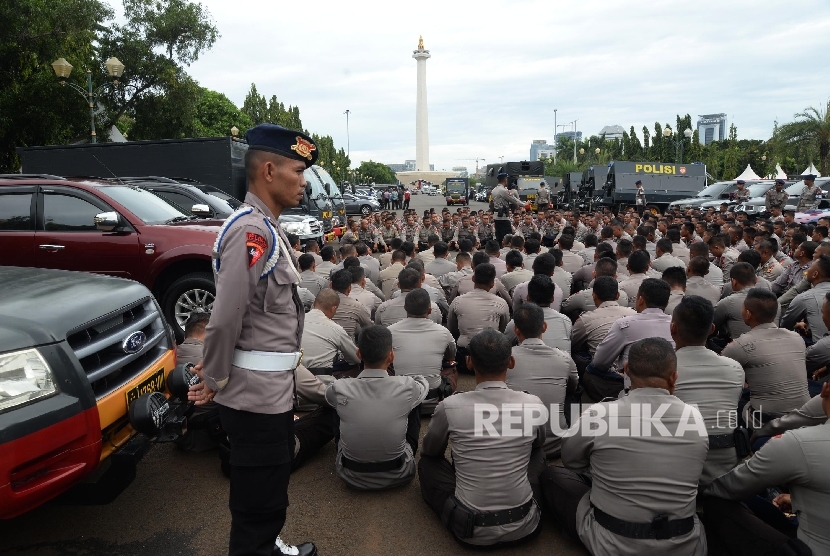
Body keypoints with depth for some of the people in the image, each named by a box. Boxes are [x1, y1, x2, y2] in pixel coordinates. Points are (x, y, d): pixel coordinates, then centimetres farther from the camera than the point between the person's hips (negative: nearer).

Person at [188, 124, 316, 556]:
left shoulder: (266, 228, 11)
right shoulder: (250, 232, -22)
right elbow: (225, 318, -24)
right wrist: (215, 382, -10)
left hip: (272, 388, 9)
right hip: (258, 393, -9)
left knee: (269, 495, 27)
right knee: (260, 502, 9)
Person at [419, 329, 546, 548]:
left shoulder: (450, 407, -14)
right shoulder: (534, 405, -10)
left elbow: (430, 451, 8)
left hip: (471, 531, -2)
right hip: (525, 527, 2)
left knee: (427, 462, 21)